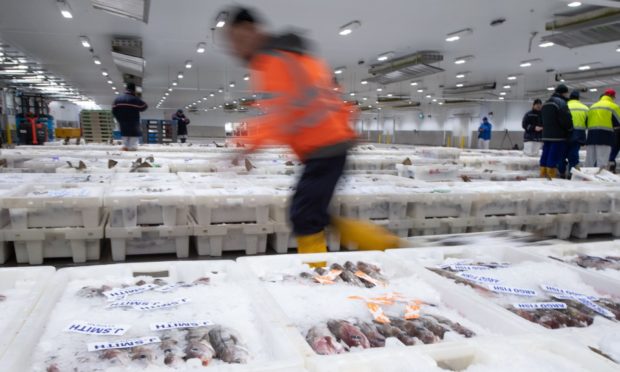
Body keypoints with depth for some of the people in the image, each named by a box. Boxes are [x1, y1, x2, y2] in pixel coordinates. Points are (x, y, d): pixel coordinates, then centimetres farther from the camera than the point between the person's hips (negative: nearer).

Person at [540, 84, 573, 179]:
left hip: (546, 135, 8)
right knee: (554, 157, -8)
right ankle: (551, 176, -9)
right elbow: (566, 119, -15)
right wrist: (570, 130, 1)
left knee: (545, 156, 10)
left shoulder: (546, 103, 17)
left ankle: (543, 174, 12)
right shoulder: (561, 102, -11)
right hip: (558, 136, -8)